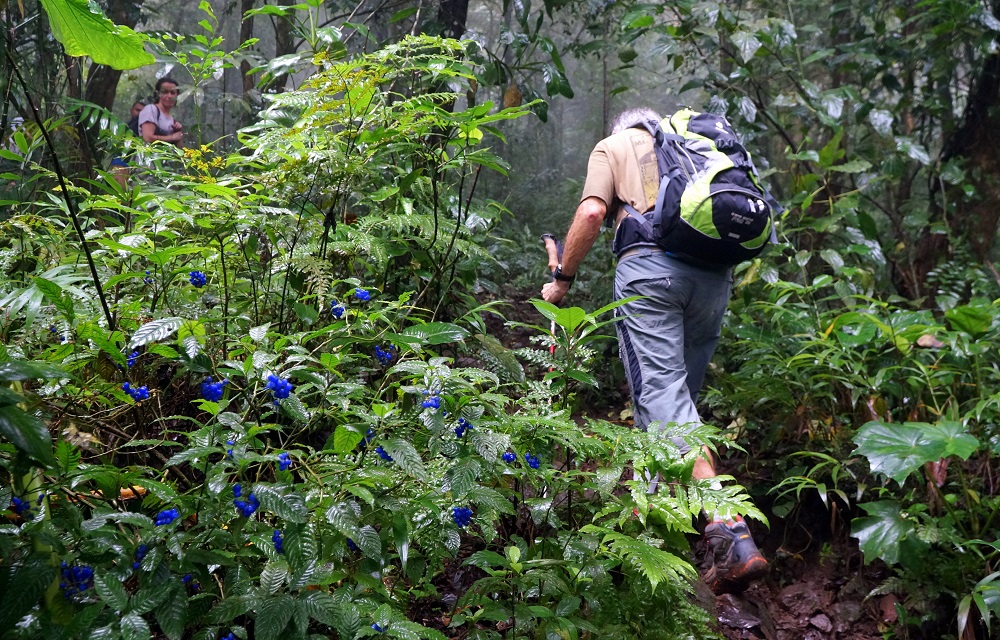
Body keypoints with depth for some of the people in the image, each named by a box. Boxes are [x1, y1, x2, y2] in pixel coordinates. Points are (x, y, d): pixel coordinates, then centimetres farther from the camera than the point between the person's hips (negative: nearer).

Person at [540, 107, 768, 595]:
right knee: (681, 391, 15)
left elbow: (592, 213, 2)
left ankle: (730, 536, -25)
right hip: (714, 272, 5)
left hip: (649, 263, -5)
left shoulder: (612, 146, 20)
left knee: (662, 394, -12)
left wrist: (562, 279, 10)